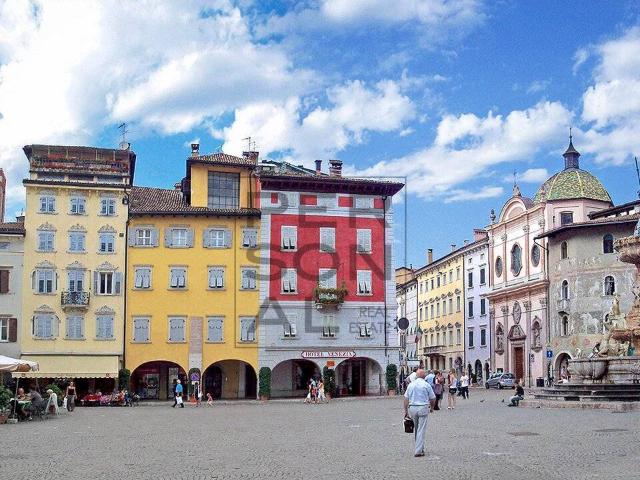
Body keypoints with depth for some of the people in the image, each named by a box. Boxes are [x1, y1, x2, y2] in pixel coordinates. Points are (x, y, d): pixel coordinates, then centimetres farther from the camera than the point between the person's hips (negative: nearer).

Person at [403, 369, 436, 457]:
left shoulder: (411, 384, 6)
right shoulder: (426, 385, -4)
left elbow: (406, 398, 4)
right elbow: (433, 398, 3)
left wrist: (406, 410, 10)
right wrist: (432, 407, 21)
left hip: (412, 408, 4)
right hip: (423, 408, -4)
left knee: (415, 429, 17)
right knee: (421, 430, -1)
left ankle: (418, 447, 25)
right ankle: (418, 451, -4)